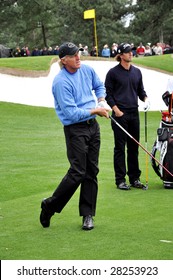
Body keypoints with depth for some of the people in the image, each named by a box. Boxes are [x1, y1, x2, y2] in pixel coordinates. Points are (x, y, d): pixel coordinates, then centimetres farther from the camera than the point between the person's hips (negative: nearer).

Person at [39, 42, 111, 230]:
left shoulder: (87, 70, 4)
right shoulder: (61, 82, -19)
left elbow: (99, 86, 26)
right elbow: (71, 113, -22)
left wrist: (102, 101, 8)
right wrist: (95, 110, -16)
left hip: (92, 125, 7)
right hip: (75, 129, -7)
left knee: (92, 172, 6)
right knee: (77, 172, -11)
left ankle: (88, 214, 13)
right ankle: (50, 206, 7)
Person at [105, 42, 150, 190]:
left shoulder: (137, 72, 13)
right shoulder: (113, 72, -3)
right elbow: (108, 93, -3)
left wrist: (145, 98, -2)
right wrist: (116, 110, -11)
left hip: (134, 113, 5)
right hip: (120, 114, -5)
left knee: (134, 147, 9)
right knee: (120, 148, -2)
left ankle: (135, 177, 16)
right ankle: (120, 180, 2)